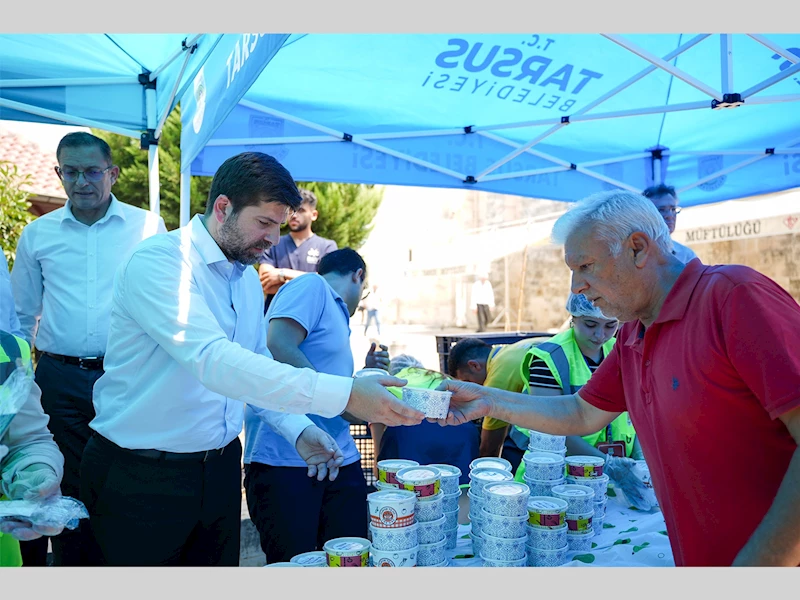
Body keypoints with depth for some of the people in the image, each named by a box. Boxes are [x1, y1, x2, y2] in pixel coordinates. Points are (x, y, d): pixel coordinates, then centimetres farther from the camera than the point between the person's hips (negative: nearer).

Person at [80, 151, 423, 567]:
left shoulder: (248, 279, 6)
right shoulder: (156, 262, -20)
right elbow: (212, 361, -34)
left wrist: (296, 431, -1)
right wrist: (344, 395, -40)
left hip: (219, 468, 7)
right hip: (140, 478, -6)